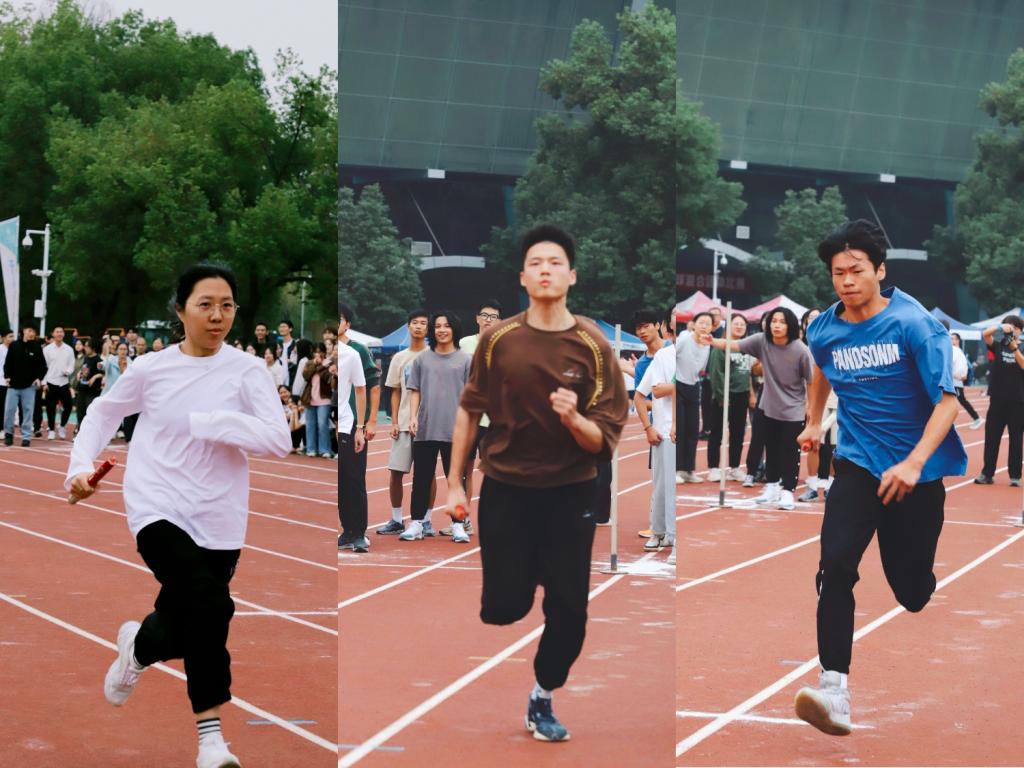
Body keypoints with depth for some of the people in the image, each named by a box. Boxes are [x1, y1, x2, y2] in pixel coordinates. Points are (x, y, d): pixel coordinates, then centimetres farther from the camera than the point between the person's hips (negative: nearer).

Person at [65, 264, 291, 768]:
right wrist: (81, 466, 4)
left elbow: (279, 441, -14)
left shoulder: (245, 371, -3)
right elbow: (103, 414, 17)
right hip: (158, 510, -2)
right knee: (209, 604, -23)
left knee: (191, 624, 10)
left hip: (218, 521, 2)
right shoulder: (150, 369, 0)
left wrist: (210, 422, -19)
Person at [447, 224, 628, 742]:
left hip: (569, 495, 0)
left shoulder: (593, 346, -9)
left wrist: (573, 418, -29)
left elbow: (604, 441, -9)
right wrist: (455, 482, 7)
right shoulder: (497, 339, -6)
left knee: (569, 609, 2)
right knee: (506, 606, -2)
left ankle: (542, 699, 26)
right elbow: (469, 411, 6)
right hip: (505, 490, 0)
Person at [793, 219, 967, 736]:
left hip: (916, 471, -2)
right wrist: (814, 422, 35)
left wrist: (913, 464, -28)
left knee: (912, 592, 6)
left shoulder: (914, 324, -15)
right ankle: (834, 688, -25)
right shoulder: (824, 330, -1)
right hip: (859, 463, 2)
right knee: (836, 563, -22)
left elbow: (947, 399, -18)